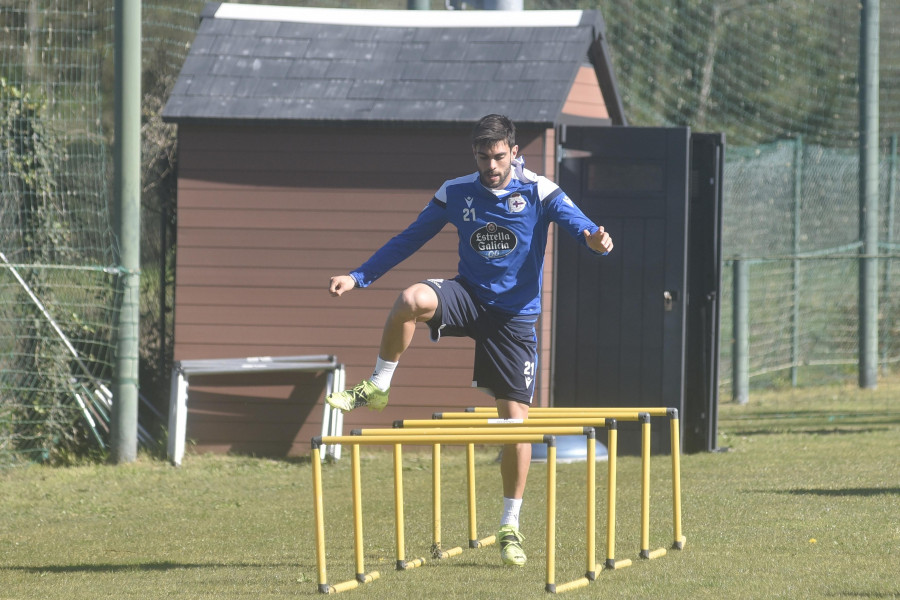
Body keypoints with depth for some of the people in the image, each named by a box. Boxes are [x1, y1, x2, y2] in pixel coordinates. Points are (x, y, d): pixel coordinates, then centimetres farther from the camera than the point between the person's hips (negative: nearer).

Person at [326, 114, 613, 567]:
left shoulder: (540, 192, -8)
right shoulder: (455, 193, 0)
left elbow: (577, 223, -22)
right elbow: (409, 240, 9)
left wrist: (593, 238, -47)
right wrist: (358, 277, 2)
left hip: (516, 315, -1)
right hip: (469, 296, 1)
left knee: (515, 418, -4)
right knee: (413, 299, -33)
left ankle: (510, 528, 10)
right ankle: (377, 388, -12)